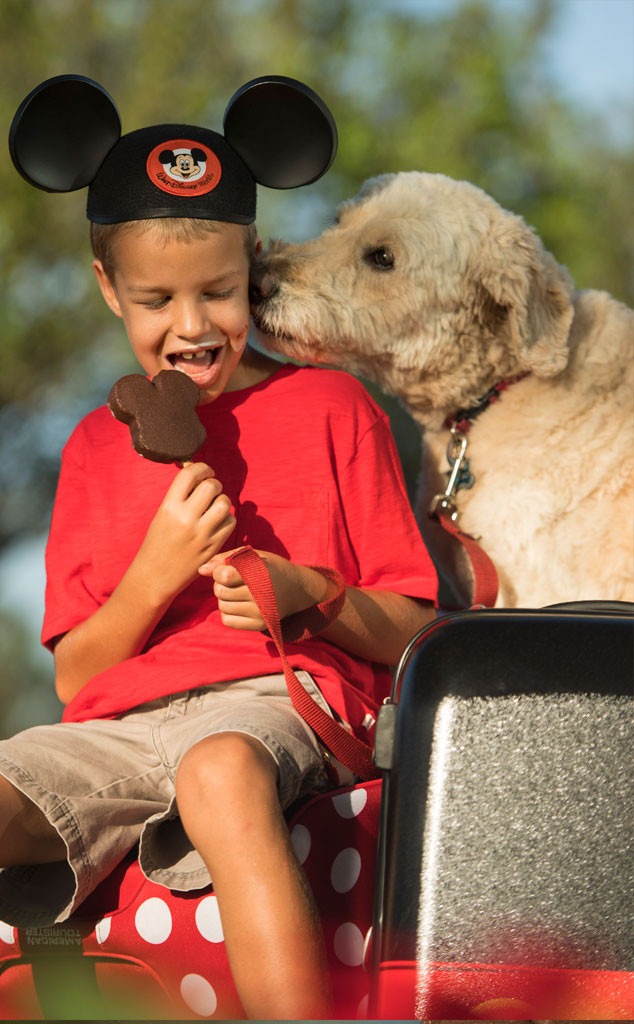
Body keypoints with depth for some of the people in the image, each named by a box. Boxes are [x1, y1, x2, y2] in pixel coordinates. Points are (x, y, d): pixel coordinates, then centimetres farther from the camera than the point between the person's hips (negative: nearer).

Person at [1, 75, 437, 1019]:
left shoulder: (330, 407, 13)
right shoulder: (98, 446, 22)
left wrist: (311, 594, -11)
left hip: (277, 700, -4)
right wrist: (158, 571, -3)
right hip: (119, 725, 4)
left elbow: (412, 635, 11)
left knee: (222, 772, -42)